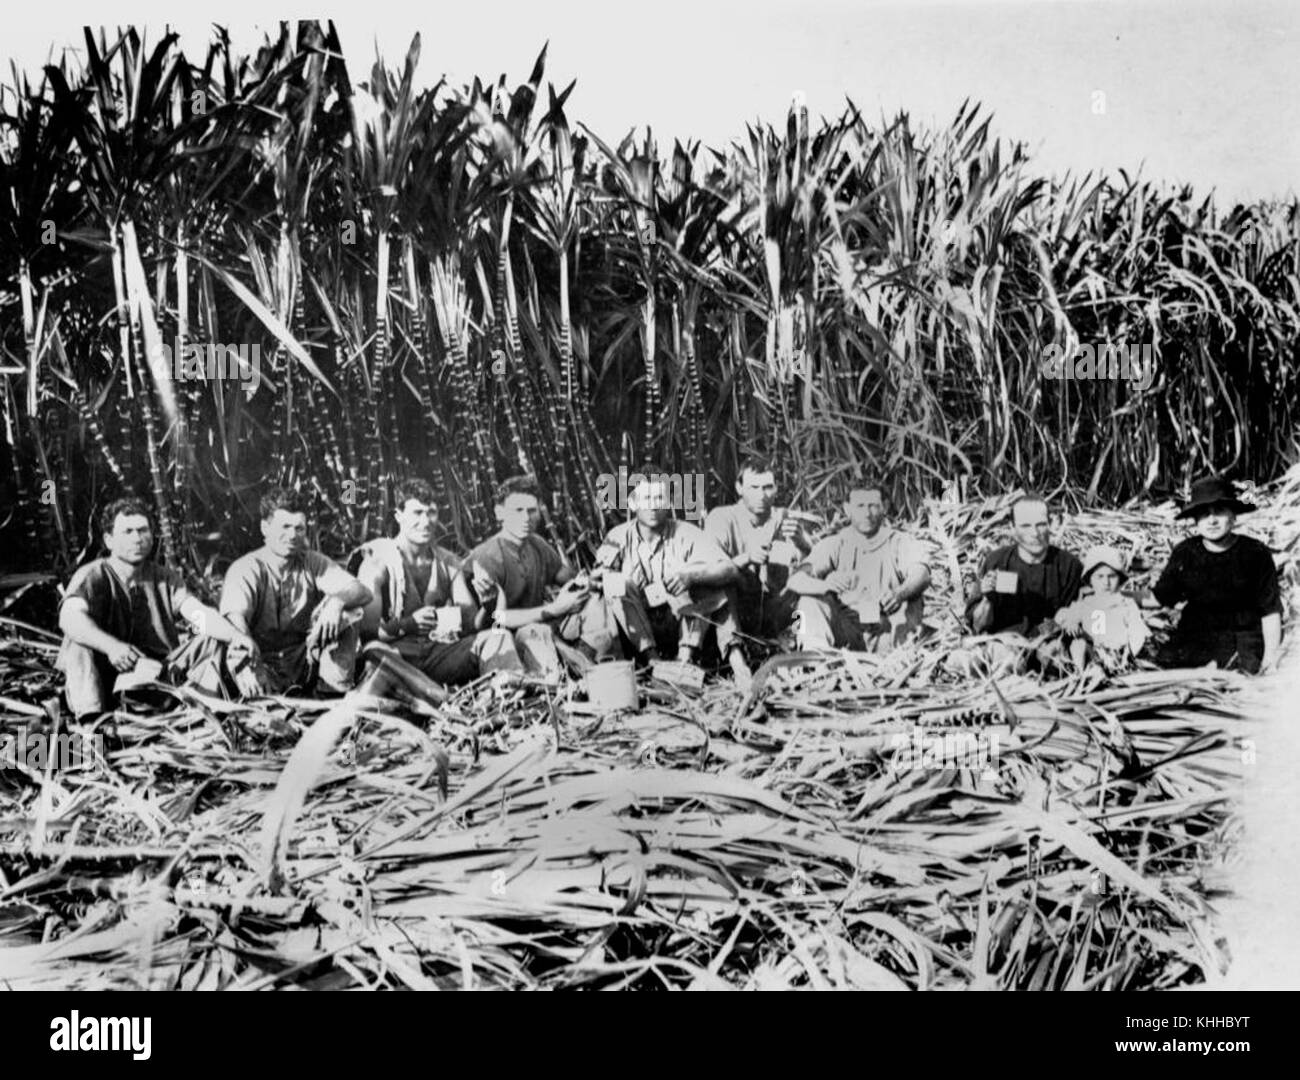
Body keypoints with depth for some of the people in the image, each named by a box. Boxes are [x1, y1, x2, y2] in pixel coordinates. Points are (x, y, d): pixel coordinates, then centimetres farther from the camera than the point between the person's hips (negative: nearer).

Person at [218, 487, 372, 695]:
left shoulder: (313, 563, 5)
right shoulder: (245, 569, -7)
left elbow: (363, 592, -7)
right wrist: (246, 663, -48)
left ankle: (335, 693, -17)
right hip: (265, 663, -4)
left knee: (348, 610, -15)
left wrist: (337, 601, -33)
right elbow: (234, 618, -26)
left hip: (305, 661, 4)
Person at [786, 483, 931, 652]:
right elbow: (795, 581, -12)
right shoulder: (833, 545, 4)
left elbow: (922, 575, -21)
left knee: (912, 602, -26)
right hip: (846, 633, 1)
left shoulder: (902, 543, 1)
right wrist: (825, 585, -38)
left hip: (888, 634, -1)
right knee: (811, 600, -19)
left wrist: (899, 594, -47)